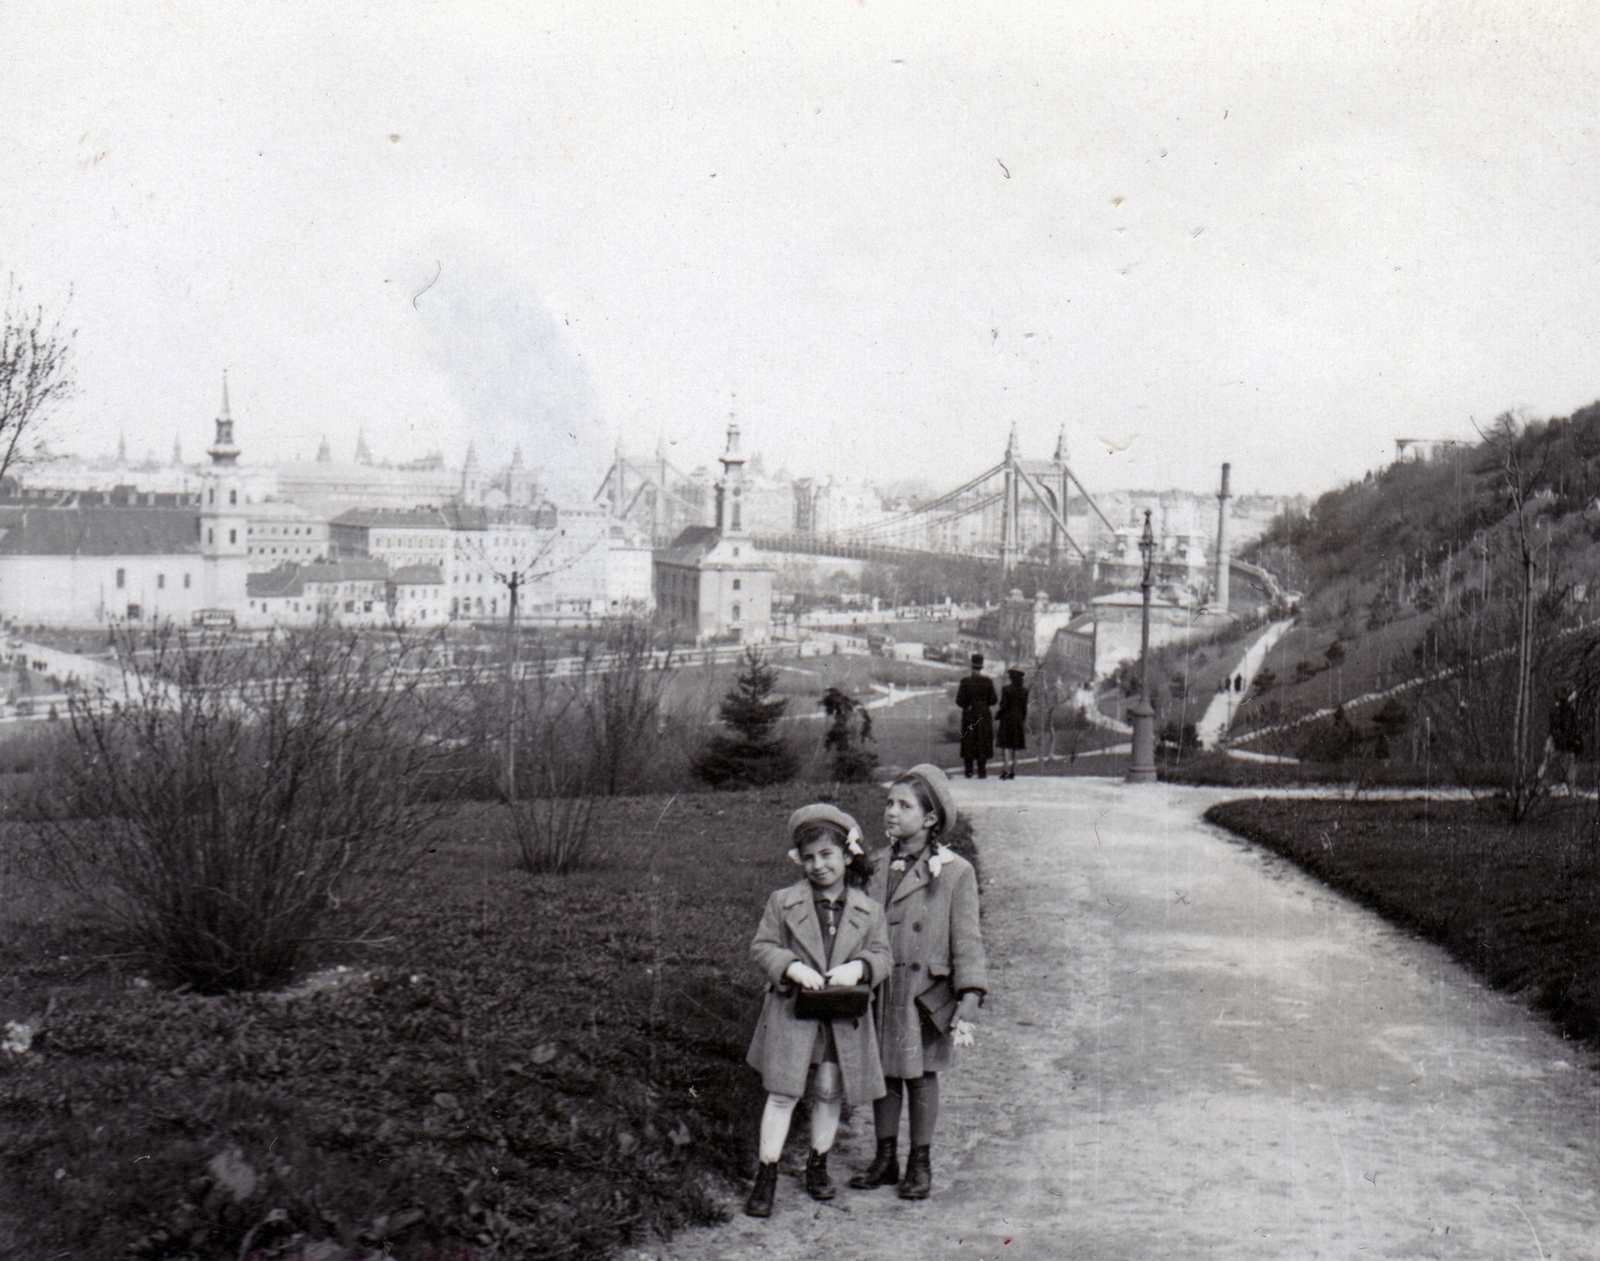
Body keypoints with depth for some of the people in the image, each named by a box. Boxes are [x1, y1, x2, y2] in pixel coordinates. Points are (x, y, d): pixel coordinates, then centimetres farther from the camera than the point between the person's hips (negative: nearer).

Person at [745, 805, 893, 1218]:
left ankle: (818, 1165, 31)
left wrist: (858, 967, -18)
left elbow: (883, 956, 3)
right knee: (782, 1093, -1)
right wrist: (792, 967, -19)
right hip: (791, 1013, -2)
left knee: (828, 1093, 11)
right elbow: (762, 947, -1)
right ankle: (766, 1175, 8)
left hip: (843, 1018, 2)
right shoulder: (783, 903, -1)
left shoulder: (868, 911, 3)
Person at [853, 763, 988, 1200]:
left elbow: (967, 942, -9)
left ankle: (920, 1164, 23)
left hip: (924, 995, -4)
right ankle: (885, 1159, 27)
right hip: (876, 992, 4)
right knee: (883, 1073, 12)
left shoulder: (955, 873, -9)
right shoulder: (876, 866, 5)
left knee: (920, 1076, 8)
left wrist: (968, 1002, -17)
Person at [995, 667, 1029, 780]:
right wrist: (1023, 721, 17)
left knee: (1005, 746, -3)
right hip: (1019, 720, 5)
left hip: (1007, 719, -5)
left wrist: (997, 717, -1)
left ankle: (1005, 770, -12)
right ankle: (1012, 771, 12)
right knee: (1014, 747, 12)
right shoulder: (1024, 691, 5)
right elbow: (1025, 708, 8)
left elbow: (1004, 705, -13)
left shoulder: (1006, 689, -11)